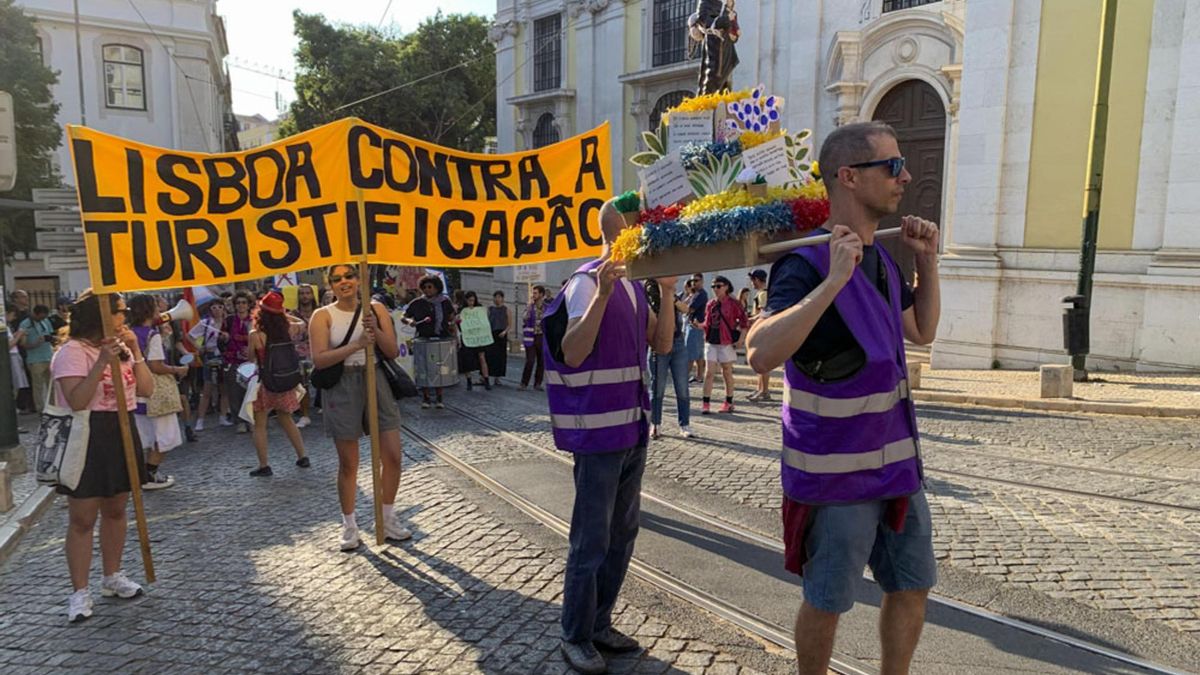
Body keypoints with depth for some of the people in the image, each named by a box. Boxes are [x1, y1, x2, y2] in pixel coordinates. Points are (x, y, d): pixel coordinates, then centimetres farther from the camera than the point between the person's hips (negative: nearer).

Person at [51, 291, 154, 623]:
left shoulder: (121, 348, 10)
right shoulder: (73, 352, -13)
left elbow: (146, 389, 4)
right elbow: (77, 401, -23)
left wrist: (135, 352, -5)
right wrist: (102, 362, -29)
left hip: (122, 433, 7)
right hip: (87, 437, -7)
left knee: (115, 510, 16)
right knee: (82, 519, 0)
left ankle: (112, 577, 30)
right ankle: (80, 592, 10)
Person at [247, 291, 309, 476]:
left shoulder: (256, 335, -16)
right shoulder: (288, 329, -5)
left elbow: (252, 358, 1)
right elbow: (303, 323, 18)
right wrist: (285, 314, 19)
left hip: (266, 384, -4)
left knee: (260, 425, 8)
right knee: (287, 421, 21)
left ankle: (264, 466, 8)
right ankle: (302, 457, 24)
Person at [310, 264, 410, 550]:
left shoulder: (376, 309, 4)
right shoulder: (323, 316, -3)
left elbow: (393, 352, 1)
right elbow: (319, 359, -14)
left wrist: (375, 330, -17)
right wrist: (356, 345, -24)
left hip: (376, 382, 3)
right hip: (342, 388, -3)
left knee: (393, 456, 3)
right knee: (348, 464, 5)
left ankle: (388, 518, 23)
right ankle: (349, 526, 21)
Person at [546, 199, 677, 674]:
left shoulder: (633, 287, 11)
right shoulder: (587, 282, -14)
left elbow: (662, 344, 12)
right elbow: (572, 354, -24)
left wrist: (667, 294, 0)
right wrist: (602, 293, -31)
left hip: (632, 430, 9)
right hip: (598, 432, -9)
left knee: (622, 534, 16)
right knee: (591, 541, 1)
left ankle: (600, 624, 31)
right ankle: (575, 636, 19)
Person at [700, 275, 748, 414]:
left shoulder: (733, 303, -6)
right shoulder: (710, 304, 8)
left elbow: (744, 322, -4)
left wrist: (740, 339, -10)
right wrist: (699, 325, -4)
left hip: (727, 343, -4)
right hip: (711, 342, 4)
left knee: (727, 373, 7)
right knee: (709, 373, -2)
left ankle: (729, 403, 19)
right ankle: (705, 404, -3)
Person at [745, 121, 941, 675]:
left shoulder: (881, 257, 6)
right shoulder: (806, 263, -20)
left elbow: (921, 331, 20)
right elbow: (761, 355, -34)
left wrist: (927, 261, 7)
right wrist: (833, 281, -36)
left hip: (896, 461, 8)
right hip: (836, 470, -8)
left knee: (912, 586, 18)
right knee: (826, 602, 9)